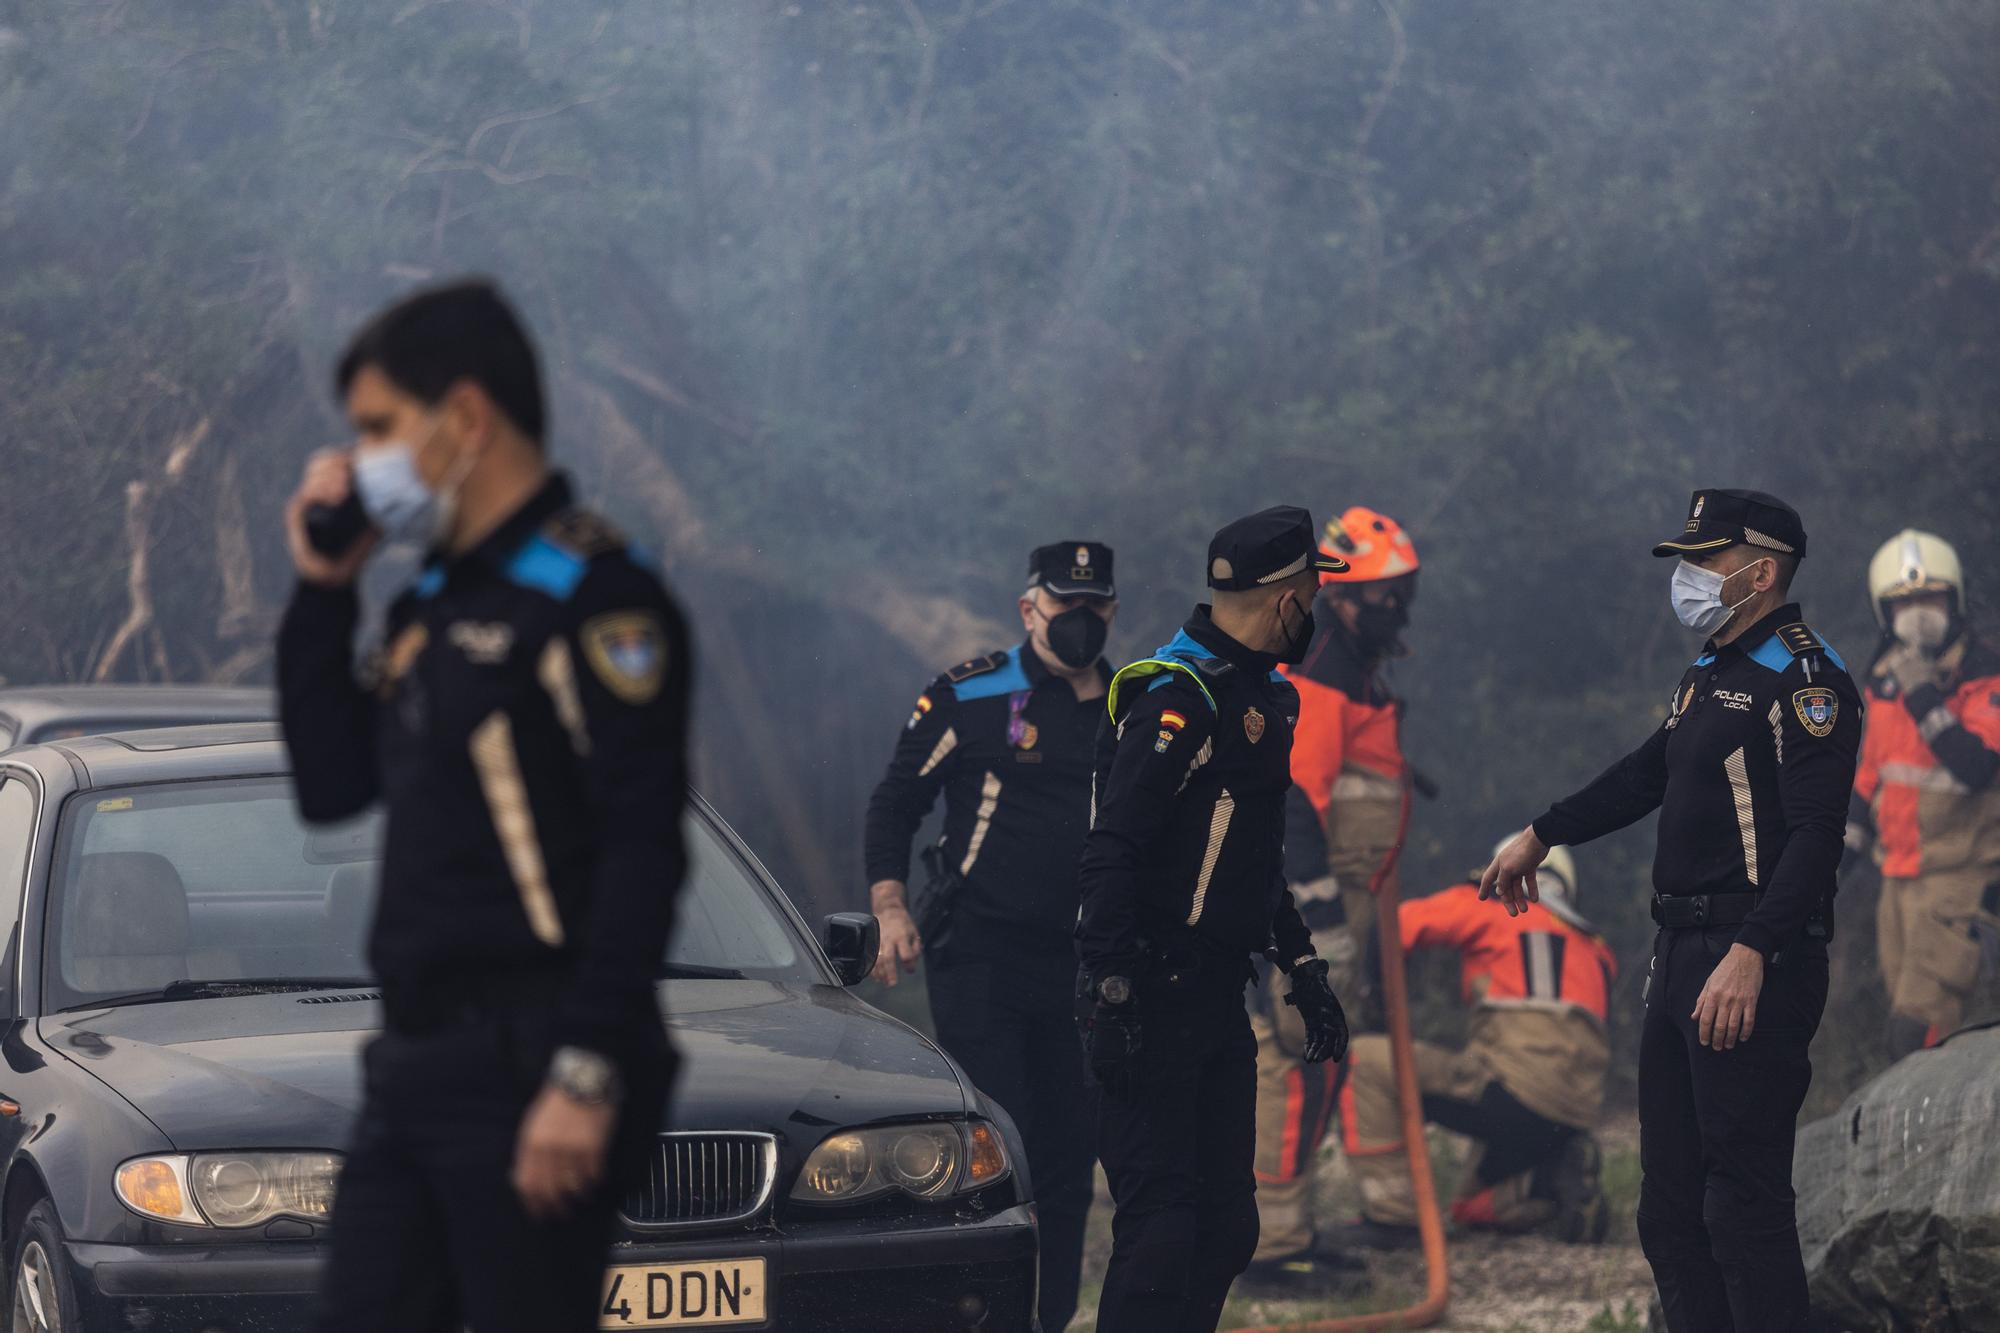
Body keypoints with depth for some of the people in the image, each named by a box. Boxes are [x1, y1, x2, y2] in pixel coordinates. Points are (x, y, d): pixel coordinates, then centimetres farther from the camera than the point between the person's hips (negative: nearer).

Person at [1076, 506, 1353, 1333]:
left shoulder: (1263, 697, 16)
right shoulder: (1179, 697, -16)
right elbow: (1112, 852, -22)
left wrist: (1303, 971, 22)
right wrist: (1110, 999, -27)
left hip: (1217, 999, 10)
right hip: (1154, 1003, -10)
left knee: (1226, 1225, 10)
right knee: (1161, 1224, -11)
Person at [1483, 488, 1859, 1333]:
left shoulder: (1802, 678, -12)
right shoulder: (1710, 676, 17)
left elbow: (1814, 834, -21)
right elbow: (1647, 775, 33)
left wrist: (1751, 955, -30)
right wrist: (1540, 837, 41)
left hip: (1756, 967, -10)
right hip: (1683, 958, 10)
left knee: (1744, 1200, -12)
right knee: (1670, 1202, 12)